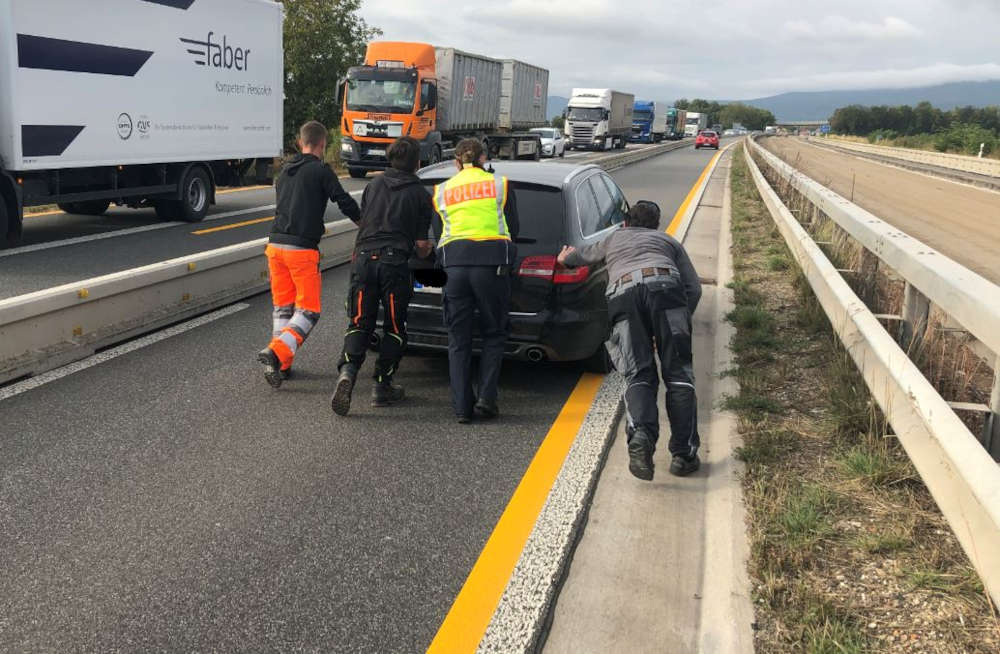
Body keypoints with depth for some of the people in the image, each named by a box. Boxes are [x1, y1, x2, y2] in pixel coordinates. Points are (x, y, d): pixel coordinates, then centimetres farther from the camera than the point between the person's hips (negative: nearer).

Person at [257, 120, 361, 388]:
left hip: (276, 244, 7)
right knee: (308, 310, -1)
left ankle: (282, 365, 17)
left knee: (283, 307, 15)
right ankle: (275, 352, -19)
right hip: (302, 248, -7)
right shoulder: (320, 170, -4)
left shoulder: (285, 170, 18)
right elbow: (343, 200, -7)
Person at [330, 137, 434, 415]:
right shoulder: (421, 194, 7)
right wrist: (425, 251, 29)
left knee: (360, 324, 8)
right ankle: (382, 387, 11)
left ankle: (348, 370, -16)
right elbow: (421, 243, 6)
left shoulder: (374, 184, 17)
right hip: (395, 262, -3)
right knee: (394, 327, 11)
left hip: (364, 258, 3)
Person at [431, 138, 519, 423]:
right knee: (493, 335, 12)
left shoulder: (441, 191, 17)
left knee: (458, 339, 9)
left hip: (454, 263, 2)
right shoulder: (500, 184, 11)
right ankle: (486, 399, 2)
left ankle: (462, 407, 7)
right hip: (492, 262, -1)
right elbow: (514, 229, 15)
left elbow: (438, 234, 17)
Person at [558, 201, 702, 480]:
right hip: (665, 286, -1)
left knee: (638, 375, -2)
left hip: (622, 294, 1)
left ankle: (640, 436, -29)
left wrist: (565, 258, 79)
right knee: (678, 373, 2)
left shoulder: (614, 239, 38)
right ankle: (684, 454, -6)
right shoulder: (668, 240, 34)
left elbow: (582, 255, 57)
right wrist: (681, 323, 29)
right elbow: (694, 288, 22)